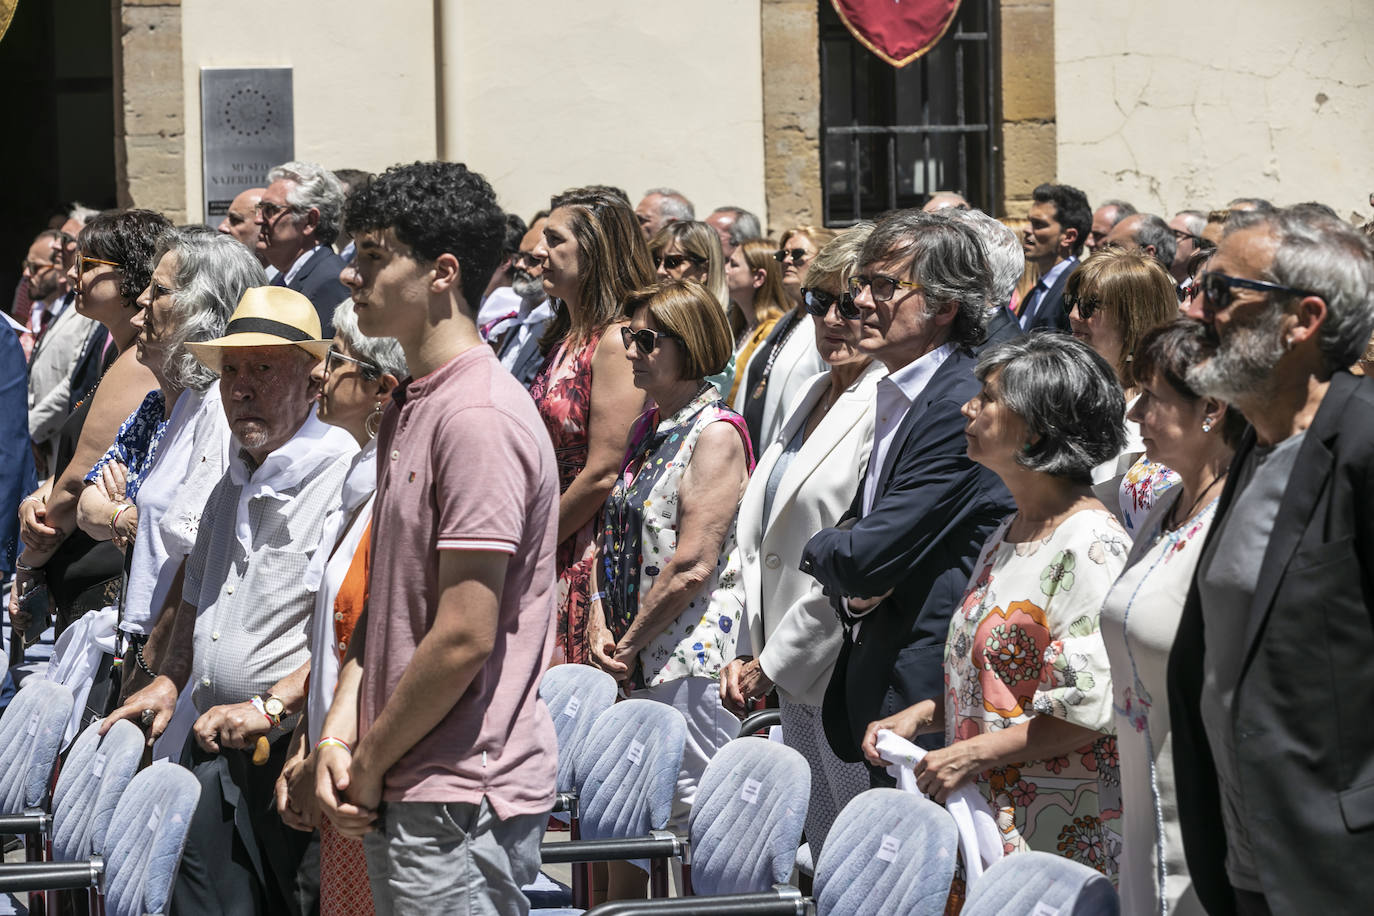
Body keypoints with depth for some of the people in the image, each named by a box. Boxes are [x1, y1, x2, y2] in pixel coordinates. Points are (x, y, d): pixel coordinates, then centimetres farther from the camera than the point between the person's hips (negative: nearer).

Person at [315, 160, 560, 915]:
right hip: (404, 793, 9)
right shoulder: (410, 409, 15)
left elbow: (464, 636, -20)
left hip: (460, 799, -9)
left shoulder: (480, 416, -16)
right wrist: (340, 733, 4)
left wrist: (371, 763, -10)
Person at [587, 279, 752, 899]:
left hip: (689, 656, -9)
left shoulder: (715, 433, -13)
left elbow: (692, 566, -18)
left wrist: (630, 644, -11)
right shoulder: (649, 429, 15)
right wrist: (602, 620, 2)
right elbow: (620, 534, 19)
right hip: (638, 662, 9)